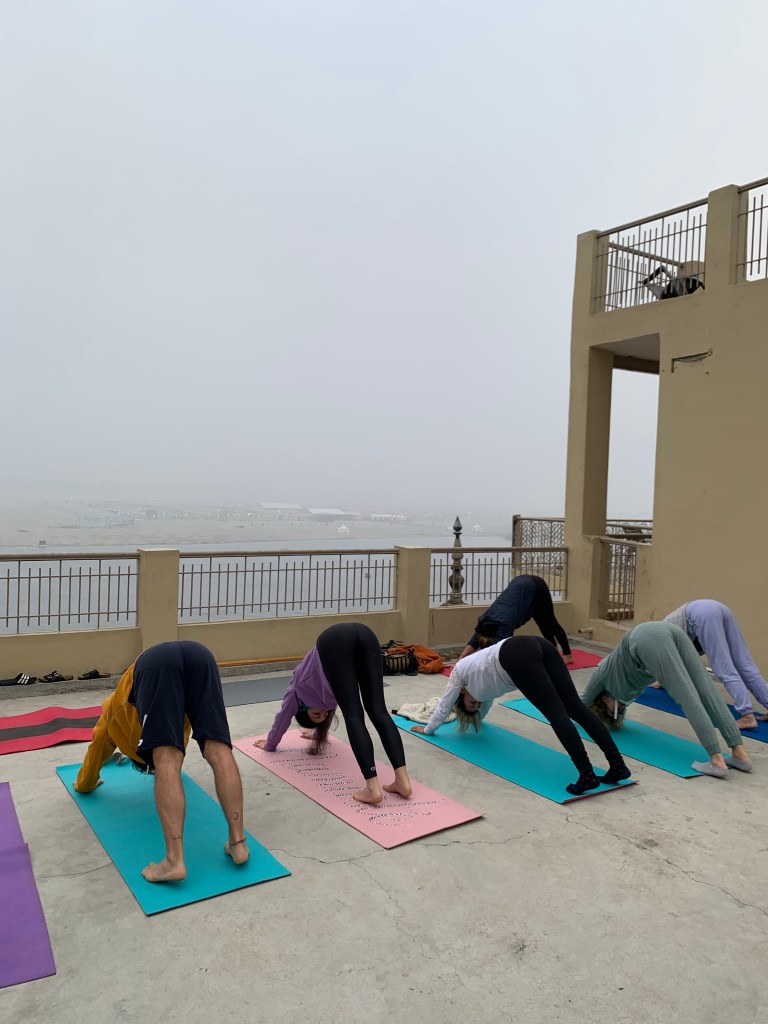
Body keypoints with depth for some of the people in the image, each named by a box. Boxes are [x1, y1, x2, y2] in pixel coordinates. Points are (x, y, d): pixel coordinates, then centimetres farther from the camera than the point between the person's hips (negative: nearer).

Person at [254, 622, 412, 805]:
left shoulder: (299, 690, 33)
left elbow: (282, 718, 46)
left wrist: (269, 744, 62)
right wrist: (318, 732, 79)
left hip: (335, 641, -4)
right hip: (365, 634, 4)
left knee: (354, 718, -6)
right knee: (378, 712, -1)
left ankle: (373, 788, -15)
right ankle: (403, 780, -11)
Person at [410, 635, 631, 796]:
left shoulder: (460, 671, 27)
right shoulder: (476, 666, 44)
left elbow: (445, 705, 37)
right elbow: (486, 700, 63)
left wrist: (427, 728, 52)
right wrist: (475, 718, 79)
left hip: (517, 656, -7)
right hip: (539, 647, 7)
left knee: (556, 712, -15)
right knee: (575, 707, -4)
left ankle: (587, 775, -21)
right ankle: (618, 764, -12)